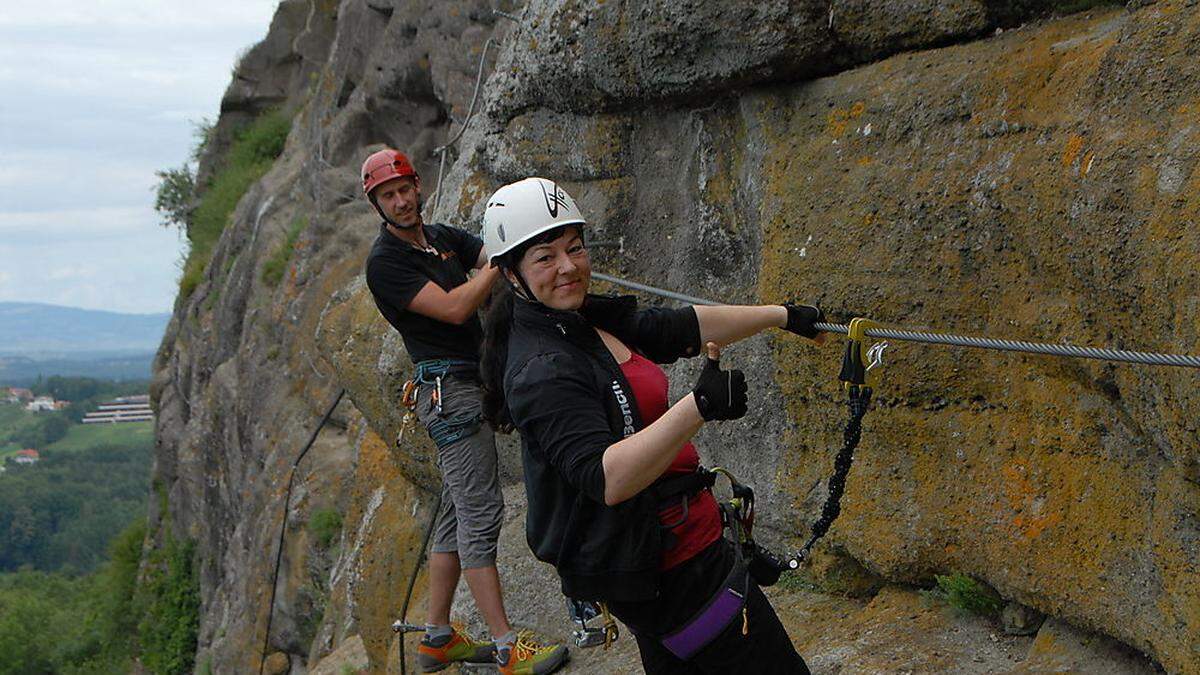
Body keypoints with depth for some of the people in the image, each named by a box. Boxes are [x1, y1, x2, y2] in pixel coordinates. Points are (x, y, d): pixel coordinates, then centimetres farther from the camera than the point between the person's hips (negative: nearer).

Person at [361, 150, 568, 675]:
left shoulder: (443, 237, 15)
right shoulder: (385, 262, -10)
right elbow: (453, 308, -19)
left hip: (473, 385, 9)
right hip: (448, 389, -9)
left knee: (459, 513, 12)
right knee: (480, 512, -12)